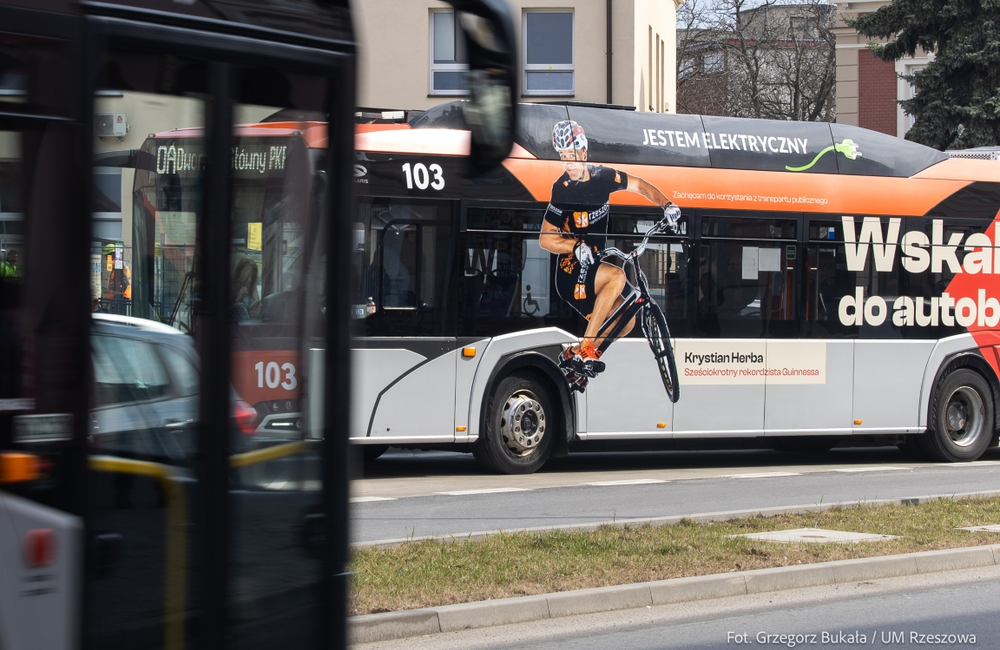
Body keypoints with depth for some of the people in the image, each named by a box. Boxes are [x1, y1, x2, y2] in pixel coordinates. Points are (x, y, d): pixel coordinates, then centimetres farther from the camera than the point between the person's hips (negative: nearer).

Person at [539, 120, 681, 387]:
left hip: (591, 269, 7)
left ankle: (575, 356, 11)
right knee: (616, 275, -31)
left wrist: (667, 205, -4)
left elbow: (638, 185, 12)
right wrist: (576, 247, -30)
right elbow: (546, 238, -13)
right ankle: (585, 347, -27)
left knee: (626, 320, -3)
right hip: (570, 273, -7)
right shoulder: (562, 190, -16)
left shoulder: (601, 175, -1)